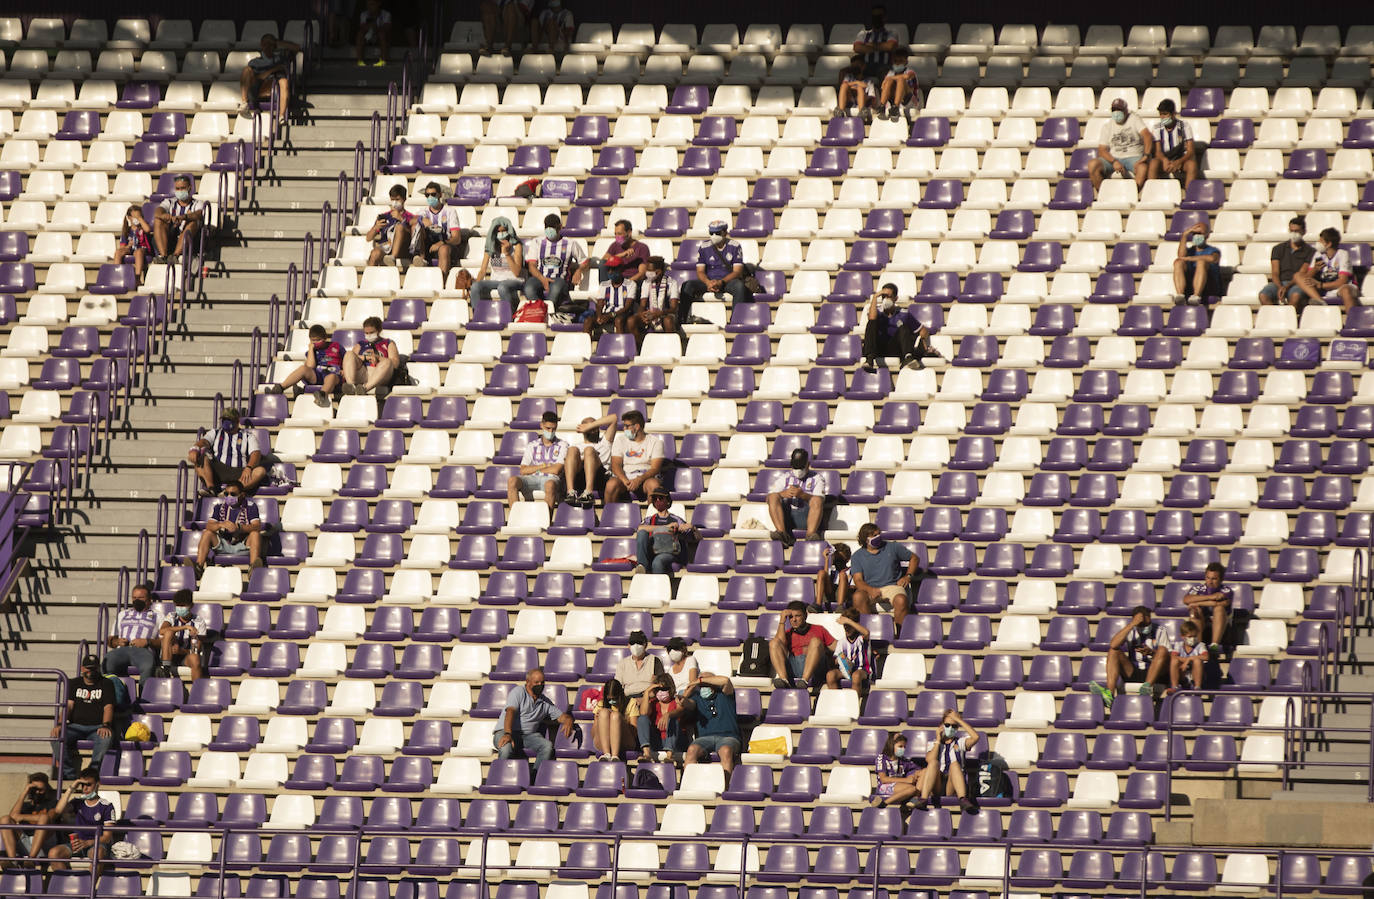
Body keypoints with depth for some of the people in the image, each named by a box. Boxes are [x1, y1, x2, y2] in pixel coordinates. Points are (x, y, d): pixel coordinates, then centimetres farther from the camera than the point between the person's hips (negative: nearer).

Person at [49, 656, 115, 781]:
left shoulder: (106, 684, 11)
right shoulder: (74, 683, 17)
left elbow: (108, 707, -2)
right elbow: (69, 705, 6)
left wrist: (105, 725, -22)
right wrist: (60, 724, -13)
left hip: (97, 727, -2)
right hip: (76, 726, 2)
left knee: (106, 738, -37)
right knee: (56, 736, -27)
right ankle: (69, 774, -26)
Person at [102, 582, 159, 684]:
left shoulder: (157, 616, 23)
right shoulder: (123, 614, 35)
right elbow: (110, 639, 30)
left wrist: (147, 642, -8)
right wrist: (116, 641, 6)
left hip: (144, 651, -3)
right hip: (122, 649, 3)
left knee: (148, 666, -40)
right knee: (107, 662, -34)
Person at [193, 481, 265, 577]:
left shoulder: (250, 506, -1)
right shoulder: (219, 506, 6)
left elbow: (257, 527, -16)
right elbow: (209, 526, -6)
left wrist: (239, 527, -34)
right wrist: (221, 525, -29)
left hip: (243, 545, -2)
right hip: (223, 546, 2)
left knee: (255, 534, -29)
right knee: (207, 533, -18)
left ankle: (253, 568, -51)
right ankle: (198, 567, -33)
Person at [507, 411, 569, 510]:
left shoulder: (562, 445, 14)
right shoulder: (532, 445, 22)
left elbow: (556, 470, 1)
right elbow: (523, 471, 10)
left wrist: (535, 469, 9)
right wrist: (542, 466, 1)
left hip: (550, 478, -3)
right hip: (532, 479, 3)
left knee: (550, 484, -42)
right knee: (512, 480, -30)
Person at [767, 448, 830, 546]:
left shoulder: (817, 478, 16)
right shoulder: (785, 478, 24)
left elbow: (819, 501, -3)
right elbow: (768, 498, 10)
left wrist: (802, 495, -21)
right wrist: (783, 494, -12)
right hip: (786, 516, 2)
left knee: (816, 500, -30)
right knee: (773, 497, -22)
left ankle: (811, 534, -48)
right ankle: (781, 532, -39)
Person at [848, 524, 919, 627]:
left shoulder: (892, 548, 13)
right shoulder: (857, 556, 10)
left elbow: (914, 558, 24)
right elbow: (858, 580, 0)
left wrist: (908, 576, 6)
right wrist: (870, 590, -22)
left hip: (892, 586, 0)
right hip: (869, 589, 0)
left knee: (901, 600, -36)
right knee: (858, 597, -36)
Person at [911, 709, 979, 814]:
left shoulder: (960, 742, 21)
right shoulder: (933, 744, 22)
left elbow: (975, 737, -2)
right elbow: (929, 759, 0)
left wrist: (958, 719, 0)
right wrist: (938, 741, 4)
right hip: (936, 786, 0)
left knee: (954, 764, -30)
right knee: (933, 762, -28)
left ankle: (963, 800, -54)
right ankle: (923, 799, -49)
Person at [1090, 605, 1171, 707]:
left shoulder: (1159, 632, 2)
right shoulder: (1131, 632, 3)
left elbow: (1166, 656, -7)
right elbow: (1114, 644, -18)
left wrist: (1151, 652, -27)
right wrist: (1132, 625, -21)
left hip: (1154, 673, -2)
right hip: (1133, 674, 2)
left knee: (1162, 650, -26)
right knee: (1113, 651, -15)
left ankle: (1148, 686, -45)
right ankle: (1110, 693, -38)